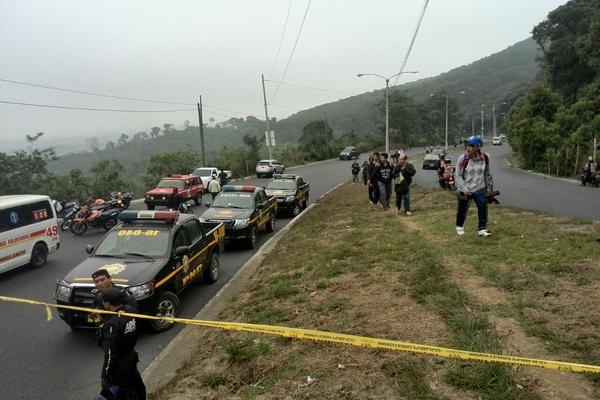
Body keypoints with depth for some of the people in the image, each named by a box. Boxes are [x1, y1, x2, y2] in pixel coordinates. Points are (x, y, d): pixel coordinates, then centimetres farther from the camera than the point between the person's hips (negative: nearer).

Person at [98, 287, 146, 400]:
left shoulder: (112, 324, -32)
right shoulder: (130, 310, -9)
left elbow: (110, 353, -26)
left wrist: (105, 376, -17)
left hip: (119, 365, -8)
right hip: (132, 356, 8)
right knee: (137, 385, 28)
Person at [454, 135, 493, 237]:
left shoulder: (485, 157, -6)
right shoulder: (463, 158, -17)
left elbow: (487, 173, 9)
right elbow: (457, 175, -12)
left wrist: (489, 187, 12)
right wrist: (464, 189, -19)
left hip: (479, 188, 2)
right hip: (465, 189, -2)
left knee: (483, 206, -13)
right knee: (462, 209, 11)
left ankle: (482, 229, -3)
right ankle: (459, 226, 36)